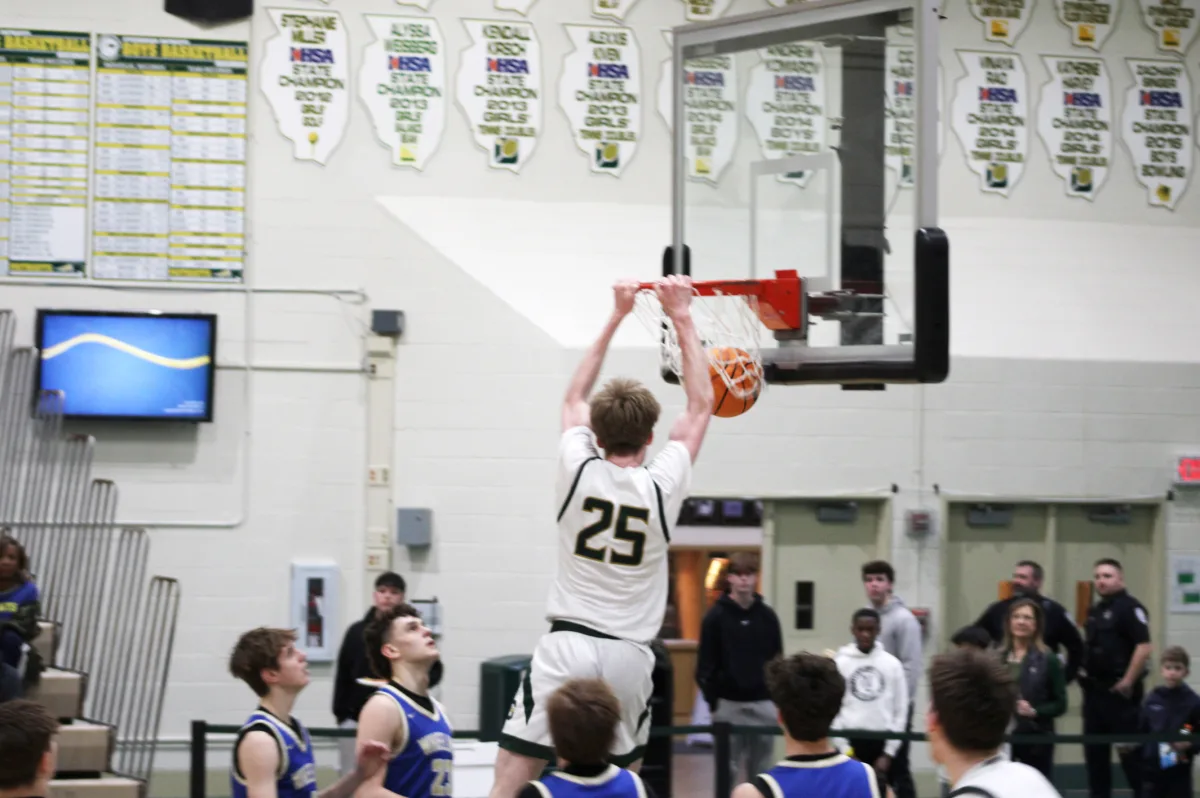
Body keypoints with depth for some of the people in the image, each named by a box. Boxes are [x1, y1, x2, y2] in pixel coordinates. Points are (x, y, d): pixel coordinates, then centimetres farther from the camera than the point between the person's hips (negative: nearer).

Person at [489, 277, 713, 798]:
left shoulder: (578, 471, 0)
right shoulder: (662, 486, -1)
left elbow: (575, 397, 20)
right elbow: (700, 406, 14)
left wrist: (617, 316, 27)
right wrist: (682, 319, 20)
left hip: (566, 645, -1)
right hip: (628, 656, 1)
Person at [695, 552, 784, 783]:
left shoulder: (768, 616, 6)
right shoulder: (716, 616, -2)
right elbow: (706, 664, -3)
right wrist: (712, 699, -9)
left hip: (763, 704, 2)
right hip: (728, 703, -2)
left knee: (761, 771, 7)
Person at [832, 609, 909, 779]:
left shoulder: (892, 664, 5)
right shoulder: (840, 663, 1)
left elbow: (900, 709, 6)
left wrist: (889, 752, 1)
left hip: (881, 741, 1)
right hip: (850, 740, -1)